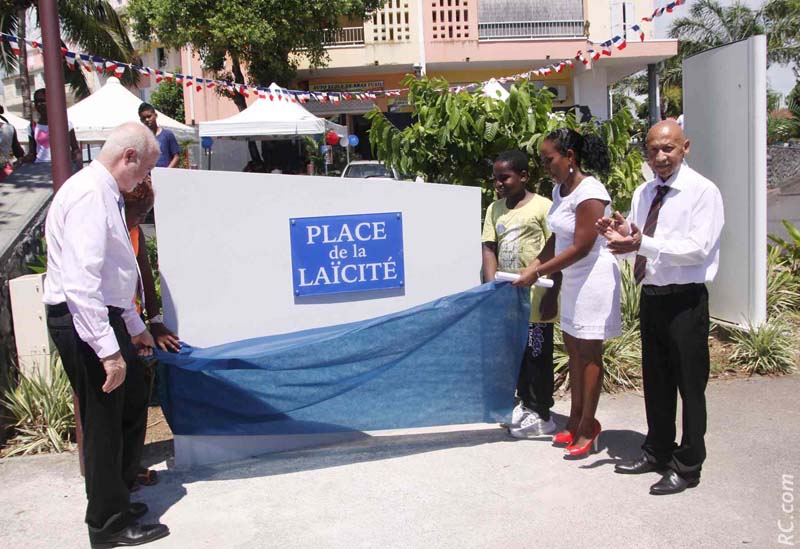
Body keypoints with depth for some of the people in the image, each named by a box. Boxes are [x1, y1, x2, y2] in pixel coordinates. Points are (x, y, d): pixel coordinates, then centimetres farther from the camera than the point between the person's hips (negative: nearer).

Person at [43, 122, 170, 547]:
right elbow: (81, 281, -27)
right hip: (83, 321, -10)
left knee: (132, 406, 19)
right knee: (104, 420, 2)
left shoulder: (106, 193, 13)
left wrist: (134, 327, 25)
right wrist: (108, 350, -28)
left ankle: (116, 499, 37)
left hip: (105, 316, 10)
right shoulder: (89, 195, -19)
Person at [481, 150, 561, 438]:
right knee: (516, 354, 16)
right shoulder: (495, 209, 8)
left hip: (535, 297, -6)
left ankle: (541, 416, 15)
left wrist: (552, 294, -14)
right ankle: (525, 405, 31)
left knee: (537, 356, 3)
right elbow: (489, 248, 5)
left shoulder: (542, 207, -9)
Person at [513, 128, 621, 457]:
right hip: (572, 279, 9)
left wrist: (538, 273, -18)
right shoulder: (560, 189, 8)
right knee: (573, 347, 14)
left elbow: (581, 248, -22)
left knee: (588, 351, -1)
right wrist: (535, 265, 1)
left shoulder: (589, 193, -20)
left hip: (593, 278, -9)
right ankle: (576, 420, 26)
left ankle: (587, 427, 11)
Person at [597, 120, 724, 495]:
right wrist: (622, 235, -8)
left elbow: (697, 248, -22)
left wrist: (643, 243, -30)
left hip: (685, 301, -7)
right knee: (655, 382, 18)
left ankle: (687, 467, 17)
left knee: (690, 385, 3)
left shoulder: (703, 191, -11)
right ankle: (657, 452, 34)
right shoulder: (643, 193, 10)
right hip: (650, 297, 7)